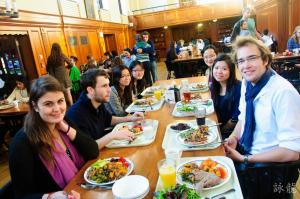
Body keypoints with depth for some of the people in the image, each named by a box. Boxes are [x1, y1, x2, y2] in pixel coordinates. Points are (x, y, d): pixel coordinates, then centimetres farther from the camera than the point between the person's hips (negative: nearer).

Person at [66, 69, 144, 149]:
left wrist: (130, 118, 7)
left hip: (102, 150, 7)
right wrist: (112, 135, -33)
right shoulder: (77, 113, -27)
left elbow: (109, 119, 19)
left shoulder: (99, 103, -1)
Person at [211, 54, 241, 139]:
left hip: (233, 131, -6)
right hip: (217, 129, 6)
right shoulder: (214, 86, 3)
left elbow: (236, 117, -15)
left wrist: (223, 129, -9)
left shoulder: (238, 87, -16)